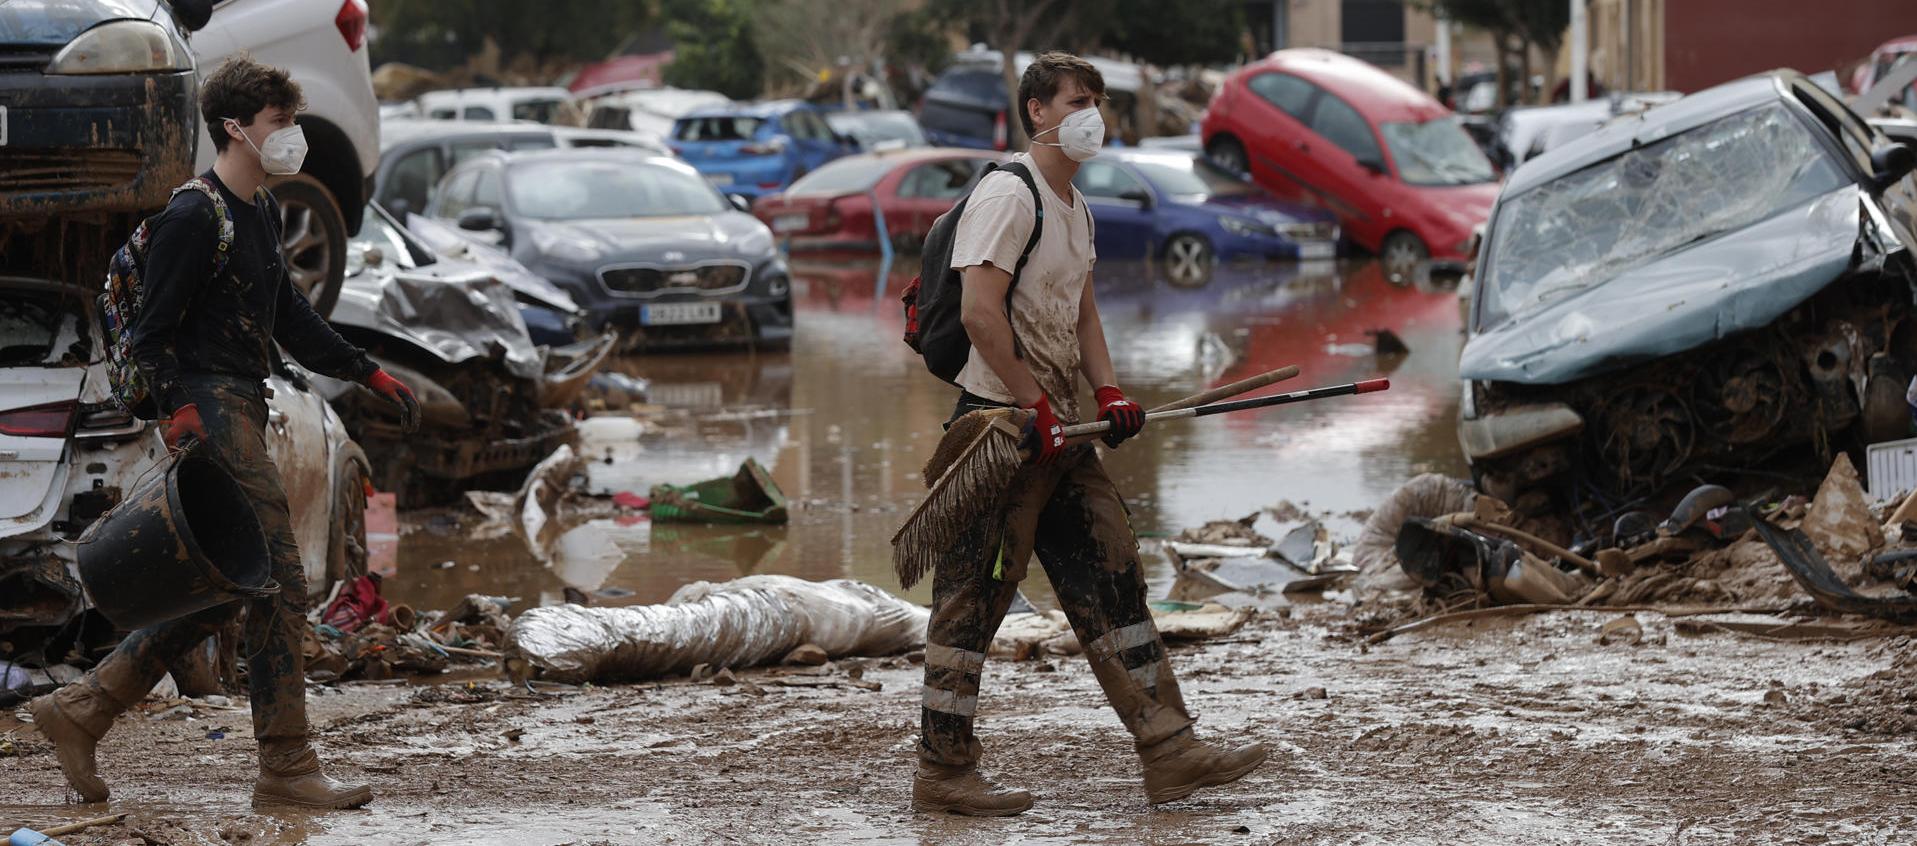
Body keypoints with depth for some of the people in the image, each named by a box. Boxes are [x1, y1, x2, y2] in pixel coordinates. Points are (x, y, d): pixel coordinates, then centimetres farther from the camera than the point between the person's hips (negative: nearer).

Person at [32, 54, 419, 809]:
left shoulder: (261, 213, 18)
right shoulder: (193, 217, -12)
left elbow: (288, 317, 26)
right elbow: (153, 334, -14)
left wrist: (367, 373, 24)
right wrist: (177, 412, -25)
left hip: (245, 409, 10)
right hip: (210, 410, -10)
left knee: (223, 593, 10)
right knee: (280, 584, -10)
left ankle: (79, 709, 16)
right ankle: (286, 768, -6)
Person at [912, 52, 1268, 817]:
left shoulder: (1076, 208, 17)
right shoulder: (1007, 195, -13)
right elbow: (980, 313, -21)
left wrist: (1107, 391, 8)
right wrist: (1036, 407, -18)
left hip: (1058, 429, 10)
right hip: (1001, 425, -10)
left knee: (1113, 579, 7)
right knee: (974, 597, -4)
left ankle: (1169, 752, 9)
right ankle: (943, 773, 3)